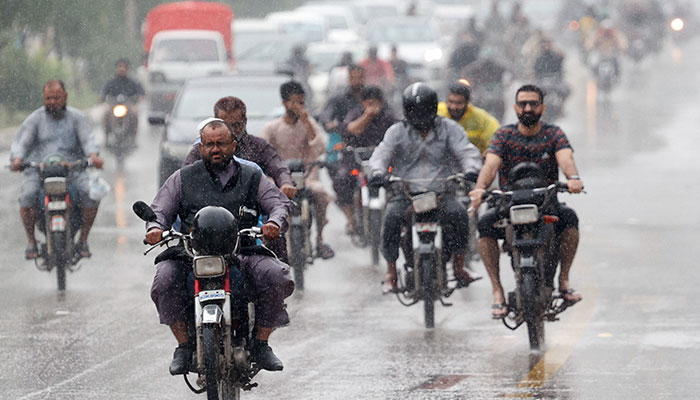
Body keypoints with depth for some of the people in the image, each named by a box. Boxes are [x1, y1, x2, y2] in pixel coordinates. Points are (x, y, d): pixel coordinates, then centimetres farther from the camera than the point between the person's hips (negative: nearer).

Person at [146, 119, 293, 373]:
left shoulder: (251, 178, 16)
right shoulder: (183, 178, 16)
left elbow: (279, 202, 9)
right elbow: (160, 210, 13)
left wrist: (275, 222, -14)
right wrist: (155, 228, -11)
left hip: (242, 252, 0)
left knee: (275, 276, -27)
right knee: (165, 282, -29)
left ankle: (261, 344, -10)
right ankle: (184, 345, -13)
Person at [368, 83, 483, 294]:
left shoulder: (448, 128, 8)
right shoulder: (397, 132, 9)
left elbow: (466, 151, -4)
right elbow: (383, 152, -4)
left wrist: (471, 169, -27)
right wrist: (377, 171, -28)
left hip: (441, 192, 0)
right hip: (405, 193, 0)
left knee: (459, 214, -28)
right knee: (392, 219, -28)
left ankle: (459, 266, -11)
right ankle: (391, 271, -12)